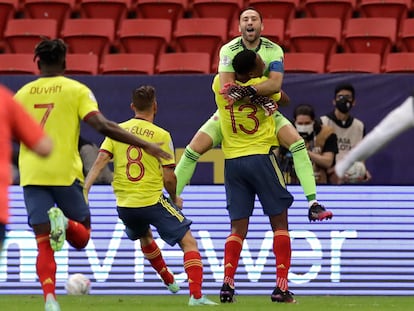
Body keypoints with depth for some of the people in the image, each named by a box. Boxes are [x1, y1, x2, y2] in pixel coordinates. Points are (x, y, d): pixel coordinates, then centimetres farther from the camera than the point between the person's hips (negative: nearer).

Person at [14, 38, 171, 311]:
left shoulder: (22, 94, 10)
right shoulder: (76, 90, 0)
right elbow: (102, 126, -13)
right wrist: (145, 145, -10)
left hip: (32, 176, 2)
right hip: (65, 173, -2)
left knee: (44, 245, 2)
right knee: (82, 236, 12)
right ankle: (64, 222, -24)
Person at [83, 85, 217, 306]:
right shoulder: (161, 135, -7)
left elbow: (100, 161, -7)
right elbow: (169, 178, -7)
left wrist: (84, 189, -8)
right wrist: (175, 199, 10)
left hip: (124, 205, 5)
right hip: (153, 202, -5)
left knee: (144, 237, 34)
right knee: (189, 242, 2)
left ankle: (169, 281, 46)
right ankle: (196, 295, -13)